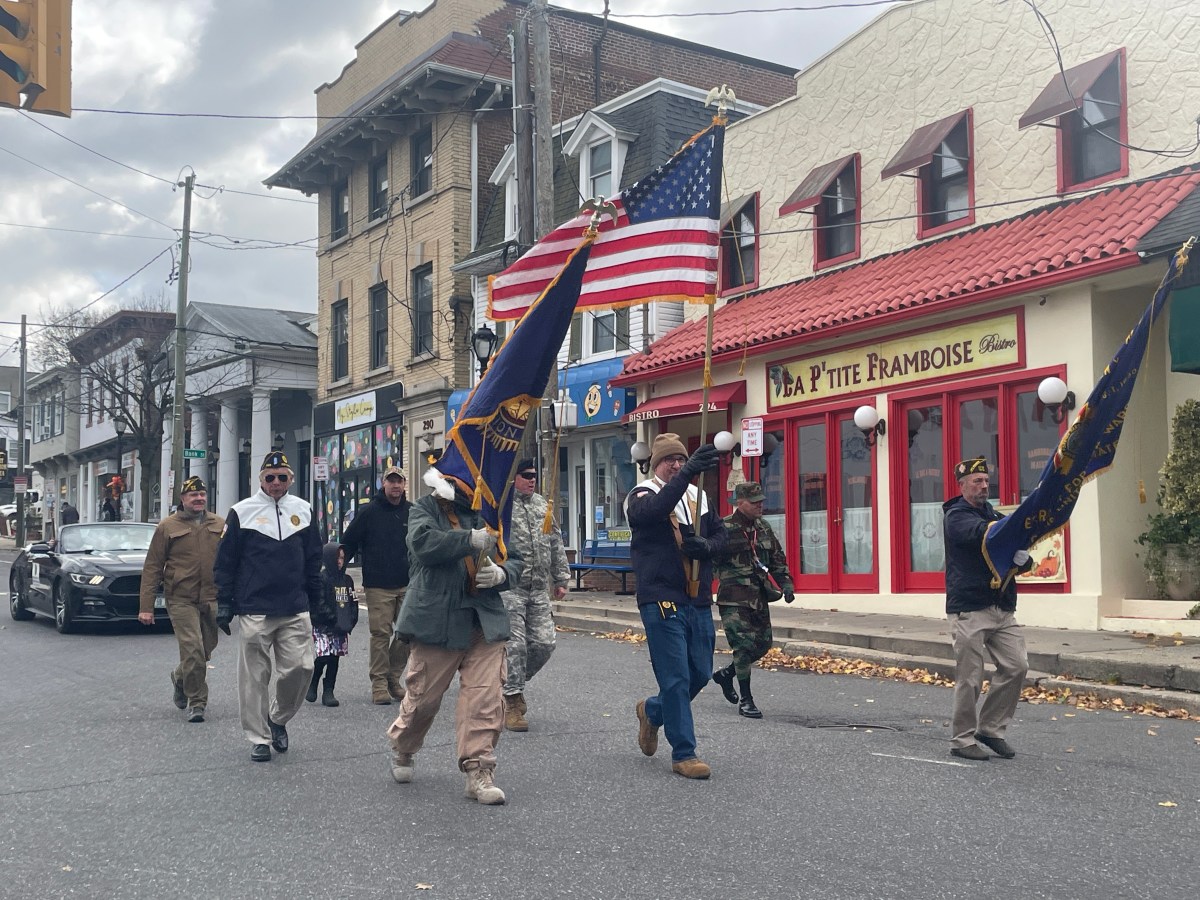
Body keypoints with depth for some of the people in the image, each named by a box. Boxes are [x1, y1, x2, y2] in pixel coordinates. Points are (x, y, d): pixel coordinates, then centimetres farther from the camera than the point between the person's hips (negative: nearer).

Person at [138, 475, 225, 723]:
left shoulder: (219, 525, 8)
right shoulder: (167, 527, 1)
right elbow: (152, 568, 1)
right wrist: (146, 606, -4)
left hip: (212, 599, 3)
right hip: (181, 600, -3)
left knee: (205, 652, 12)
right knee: (193, 651, -11)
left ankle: (180, 678, 42)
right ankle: (197, 702, 4)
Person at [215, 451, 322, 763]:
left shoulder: (303, 511, 9)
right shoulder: (242, 512, 0)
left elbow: (313, 560, 15)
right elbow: (225, 562, 2)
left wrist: (314, 602, 14)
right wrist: (224, 603, -2)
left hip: (295, 611, 3)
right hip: (254, 611, -2)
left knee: (300, 667, -3)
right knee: (255, 676, 2)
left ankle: (278, 717, 22)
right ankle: (259, 738, 15)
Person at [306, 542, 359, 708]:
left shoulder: (347, 580, 13)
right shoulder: (321, 579, -8)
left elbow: (352, 602, 15)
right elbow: (319, 605, -13)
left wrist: (350, 621, 1)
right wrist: (334, 619, -17)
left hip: (341, 628, 6)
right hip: (323, 627, -6)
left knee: (334, 659, 6)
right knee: (323, 657, -11)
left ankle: (328, 692, 12)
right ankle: (312, 686, 12)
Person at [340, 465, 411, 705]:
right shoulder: (369, 512, 0)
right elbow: (348, 542, 6)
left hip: (408, 585, 3)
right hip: (378, 586, -3)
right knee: (381, 634, -4)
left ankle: (393, 677, 18)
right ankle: (379, 683, 5)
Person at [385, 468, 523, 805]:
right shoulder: (425, 510, 2)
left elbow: (514, 559, 16)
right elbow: (423, 543, -20)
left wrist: (503, 572, -7)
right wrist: (471, 539, -26)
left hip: (486, 622, 3)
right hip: (438, 620, -3)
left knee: (485, 700, -4)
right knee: (423, 695, 8)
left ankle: (478, 772, 4)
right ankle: (401, 749, 36)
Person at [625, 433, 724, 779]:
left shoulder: (698, 497, 15)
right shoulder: (642, 496, -5)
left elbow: (721, 534, 17)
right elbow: (654, 510, -28)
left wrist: (705, 546, -8)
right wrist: (688, 473, -41)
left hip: (698, 601, 6)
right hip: (662, 600, -6)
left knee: (701, 673, 12)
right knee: (676, 678, -6)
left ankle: (652, 711, 38)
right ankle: (684, 754, 5)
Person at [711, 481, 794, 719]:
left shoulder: (764, 528, 12)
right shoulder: (725, 528, -9)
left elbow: (778, 559, 19)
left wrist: (786, 584, 9)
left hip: (759, 599, 7)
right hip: (734, 599, -7)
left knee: (762, 643, 11)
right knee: (744, 646, -9)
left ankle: (725, 674, 33)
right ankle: (745, 700, 3)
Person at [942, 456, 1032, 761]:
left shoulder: (995, 516, 19)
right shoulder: (956, 517, -2)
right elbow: (983, 532, -24)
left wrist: (1022, 559, -9)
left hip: (1002, 608, 6)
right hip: (969, 610, -6)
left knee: (1016, 666, -2)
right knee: (969, 678, -4)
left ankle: (991, 729, 12)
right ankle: (962, 739, 9)